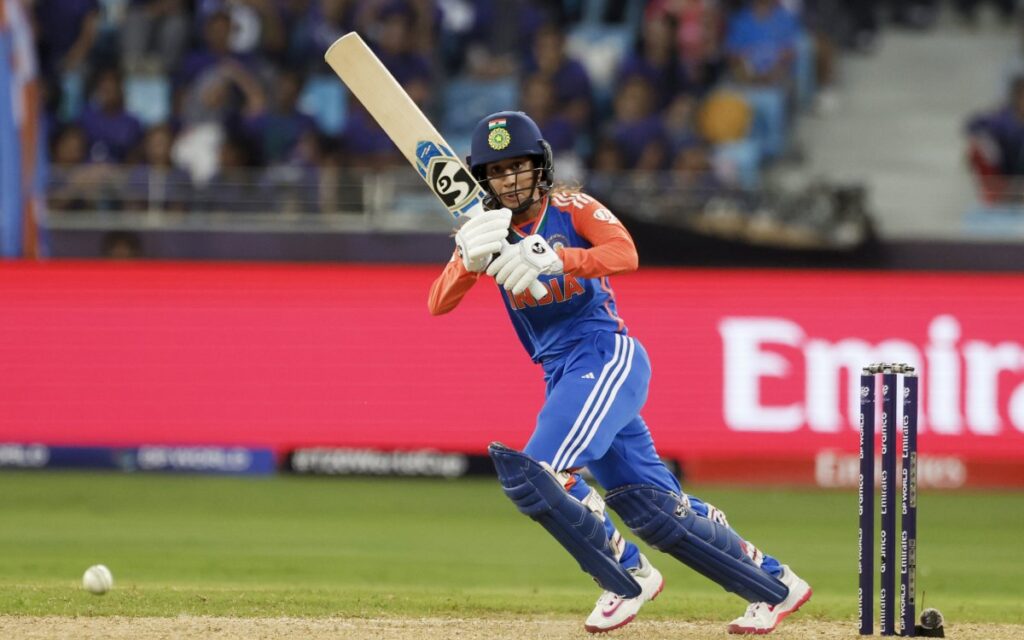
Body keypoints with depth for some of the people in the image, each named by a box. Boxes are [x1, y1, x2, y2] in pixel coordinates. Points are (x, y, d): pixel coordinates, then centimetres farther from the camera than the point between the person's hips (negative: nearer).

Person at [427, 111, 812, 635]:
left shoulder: (571, 209, -4)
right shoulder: (487, 230, 9)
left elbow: (625, 253, -24)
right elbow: (437, 304, -3)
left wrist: (552, 259, -37)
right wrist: (469, 259, -23)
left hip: (607, 357, -6)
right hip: (562, 377, 6)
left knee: (534, 473, -23)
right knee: (653, 507, 6)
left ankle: (626, 578, -6)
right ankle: (773, 586, 18)